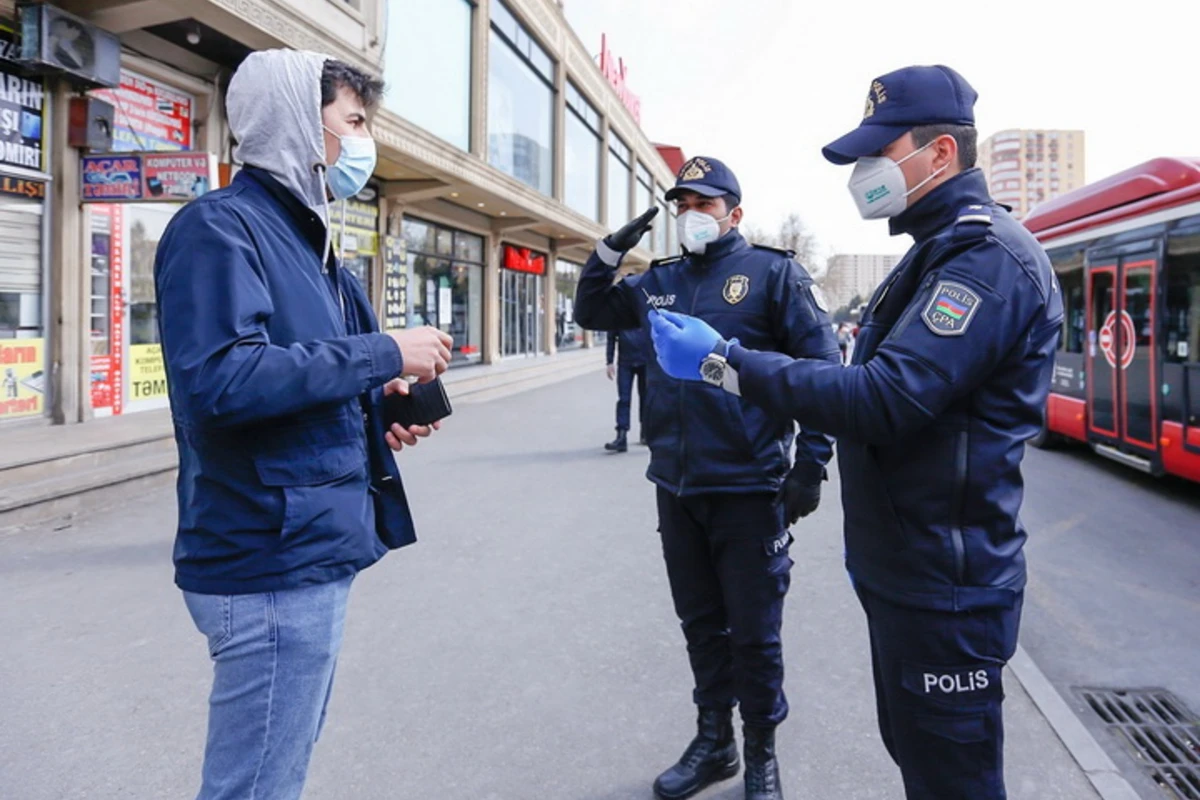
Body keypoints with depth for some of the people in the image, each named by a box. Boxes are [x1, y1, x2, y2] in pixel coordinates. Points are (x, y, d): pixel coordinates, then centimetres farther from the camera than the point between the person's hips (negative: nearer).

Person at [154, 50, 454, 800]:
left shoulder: (301, 236, 16)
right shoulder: (220, 225, -13)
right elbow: (217, 380, -28)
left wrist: (377, 405, 2)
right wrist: (384, 354, -20)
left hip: (313, 549, 10)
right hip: (274, 560, -10)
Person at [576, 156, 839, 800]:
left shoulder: (773, 273, -4)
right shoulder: (658, 282, 11)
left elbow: (821, 370, -7)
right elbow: (591, 312, 23)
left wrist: (811, 465, -12)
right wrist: (609, 251, 5)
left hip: (748, 490, -5)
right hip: (676, 488, 5)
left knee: (753, 632, 7)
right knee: (700, 623, 17)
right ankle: (712, 741, 35)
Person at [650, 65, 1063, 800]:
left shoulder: (985, 255, -19)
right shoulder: (945, 247, 15)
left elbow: (886, 399, -30)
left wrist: (726, 363, -27)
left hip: (942, 587, -10)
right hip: (907, 571, 10)